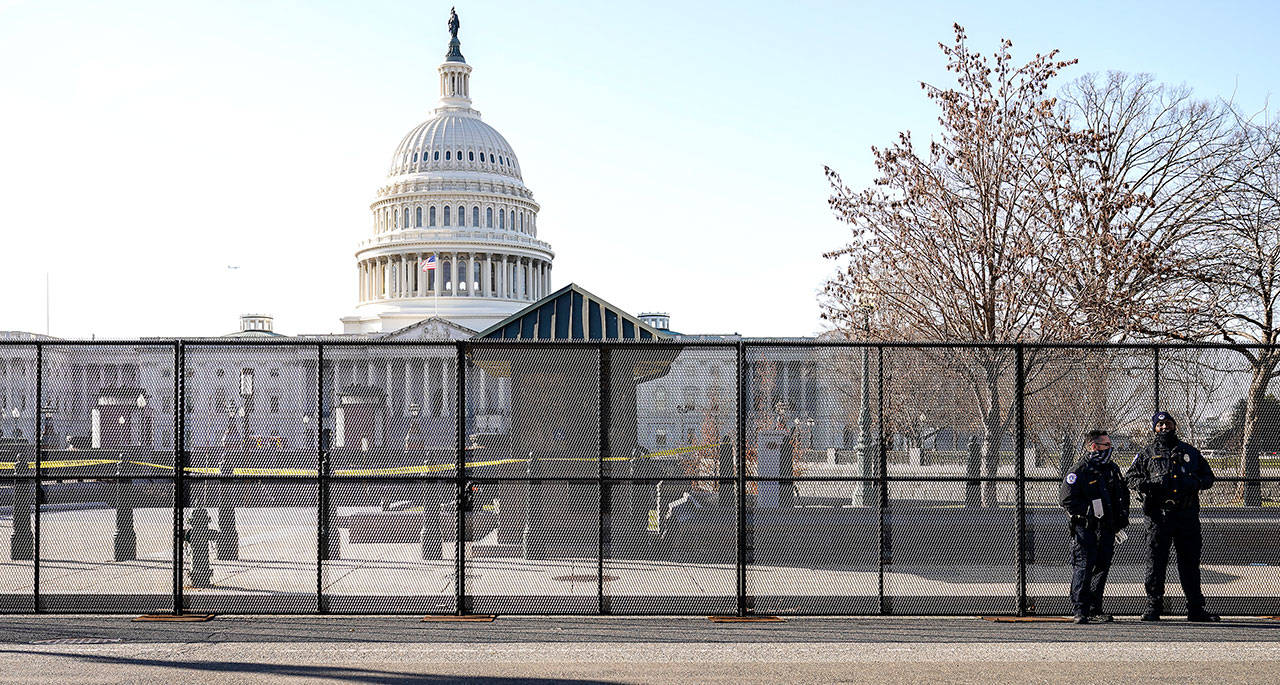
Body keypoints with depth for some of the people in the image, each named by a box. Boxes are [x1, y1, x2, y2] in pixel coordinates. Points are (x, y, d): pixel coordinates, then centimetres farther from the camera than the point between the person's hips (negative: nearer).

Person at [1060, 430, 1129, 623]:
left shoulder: (1112, 469, 13)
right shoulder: (1079, 471, -9)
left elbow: (1123, 494, 24)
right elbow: (1068, 500, -12)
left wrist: (1122, 517, 13)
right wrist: (1089, 510, -20)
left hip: (1106, 528, 7)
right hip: (1084, 527, -6)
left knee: (1102, 566, 8)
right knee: (1084, 566, -11)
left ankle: (1094, 609, 17)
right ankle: (1080, 610, -9)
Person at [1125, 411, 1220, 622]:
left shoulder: (1190, 452, 17)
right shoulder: (1147, 454, 11)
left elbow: (1209, 477, 20)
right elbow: (1130, 477, 10)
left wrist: (1196, 483, -3)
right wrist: (1147, 484, -11)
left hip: (1188, 515, 2)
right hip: (1159, 515, -2)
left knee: (1190, 561, 5)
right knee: (1156, 561, -3)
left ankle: (1196, 609, 12)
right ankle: (1153, 608, 2)